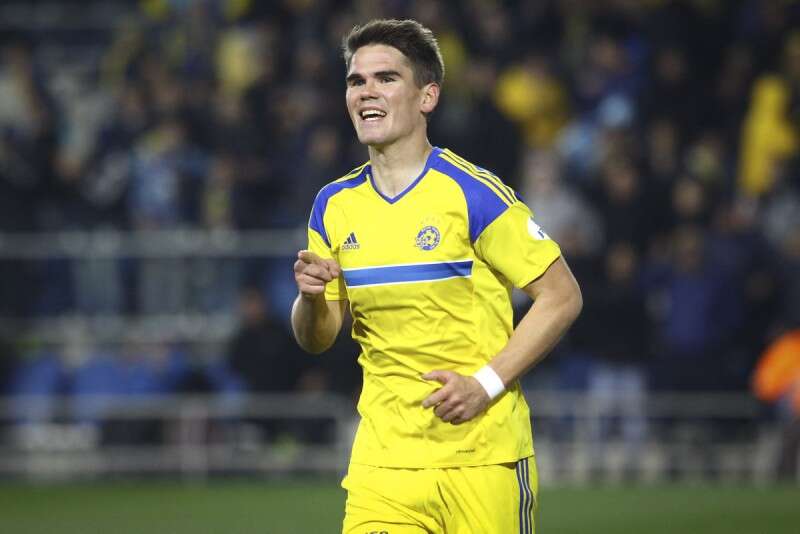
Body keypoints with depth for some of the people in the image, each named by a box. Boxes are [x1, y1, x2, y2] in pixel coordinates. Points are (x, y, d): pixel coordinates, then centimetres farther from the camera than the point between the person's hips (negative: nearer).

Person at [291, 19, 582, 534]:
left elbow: (562, 297, -6)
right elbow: (316, 339, 14)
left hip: (484, 457, -4)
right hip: (383, 459, 4)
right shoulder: (334, 206, 8)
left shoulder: (473, 192, -8)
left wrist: (487, 384, -15)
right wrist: (312, 298, -9)